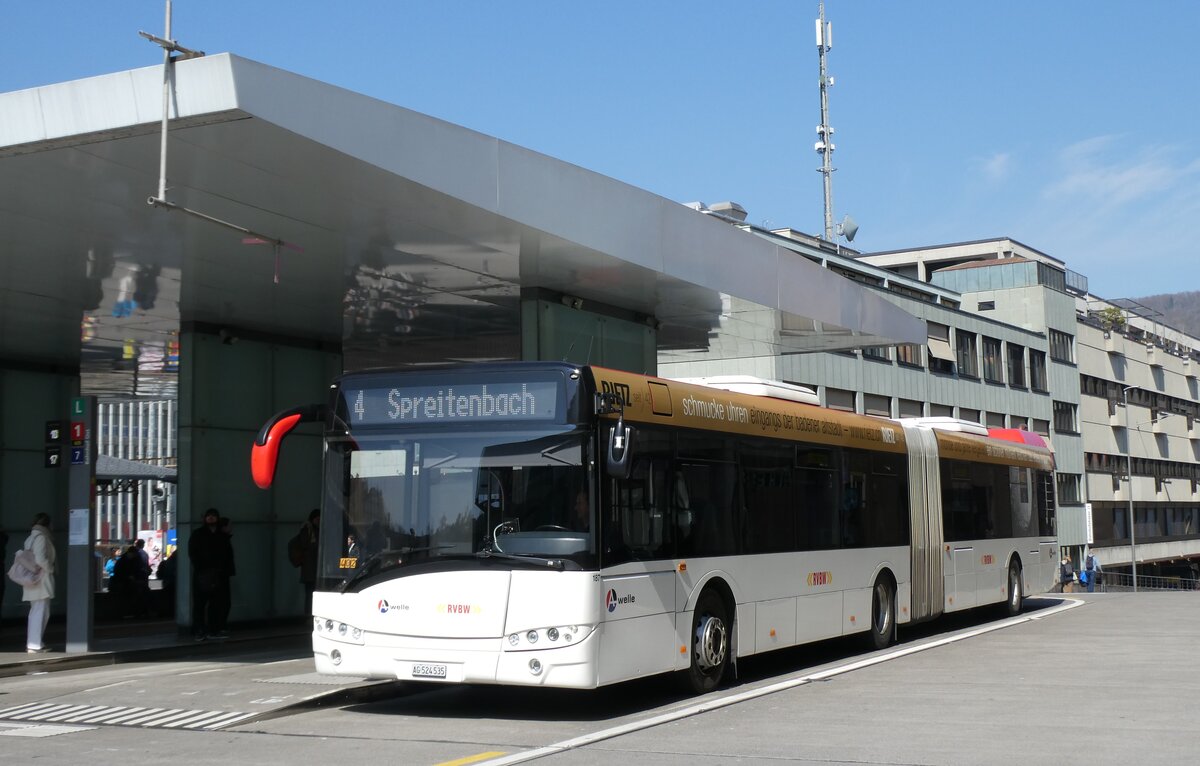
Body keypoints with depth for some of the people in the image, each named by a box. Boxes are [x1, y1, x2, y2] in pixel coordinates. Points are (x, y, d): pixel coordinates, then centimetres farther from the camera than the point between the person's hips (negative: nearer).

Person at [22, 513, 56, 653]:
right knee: (41, 612, -8)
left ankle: (32, 643, 19)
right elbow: (41, 559, -23)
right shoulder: (41, 537, -13)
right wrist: (50, 569, -8)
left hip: (34, 580, 10)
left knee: (35, 612, 15)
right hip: (41, 580, -9)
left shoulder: (30, 538, 14)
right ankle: (35, 645, -10)